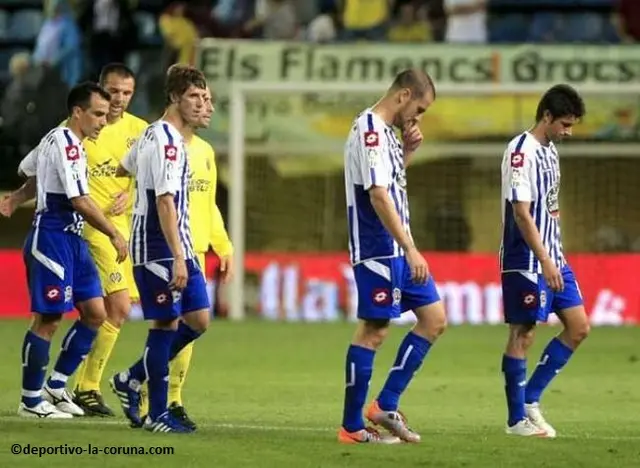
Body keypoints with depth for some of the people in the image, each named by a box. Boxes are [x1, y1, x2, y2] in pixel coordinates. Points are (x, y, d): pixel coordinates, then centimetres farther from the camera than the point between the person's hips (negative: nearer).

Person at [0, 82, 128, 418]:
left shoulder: (57, 139, 15)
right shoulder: (65, 144, -16)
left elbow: (30, 171, 31)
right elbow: (80, 202, -21)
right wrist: (115, 236, -16)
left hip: (72, 240, 10)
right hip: (52, 237, -10)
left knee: (94, 312, 4)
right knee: (48, 319, -6)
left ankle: (56, 385, 12)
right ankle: (31, 400, 1)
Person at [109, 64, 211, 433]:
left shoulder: (153, 134, 14)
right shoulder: (167, 141, -16)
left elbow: (124, 169, 30)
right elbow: (165, 202, -23)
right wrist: (177, 258, -27)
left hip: (180, 248, 10)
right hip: (160, 249, -10)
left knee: (199, 320, 8)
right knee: (166, 324, -5)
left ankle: (132, 379, 18)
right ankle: (157, 414, 3)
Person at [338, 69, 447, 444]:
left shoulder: (386, 131, 15)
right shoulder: (369, 130, -15)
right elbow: (378, 195, -23)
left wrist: (408, 152, 11)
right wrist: (411, 250, -25)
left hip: (398, 251, 10)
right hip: (377, 251, -10)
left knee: (435, 318, 9)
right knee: (374, 329, -5)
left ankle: (386, 406, 12)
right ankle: (352, 427, 2)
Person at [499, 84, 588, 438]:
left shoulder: (549, 152, 13)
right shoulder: (522, 151, -15)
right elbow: (521, 212, -19)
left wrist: (555, 259, 15)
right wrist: (544, 261, -21)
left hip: (553, 259, 9)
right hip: (526, 262, -9)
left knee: (578, 327, 6)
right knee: (522, 334, -3)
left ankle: (530, 400, 12)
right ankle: (517, 419, 5)